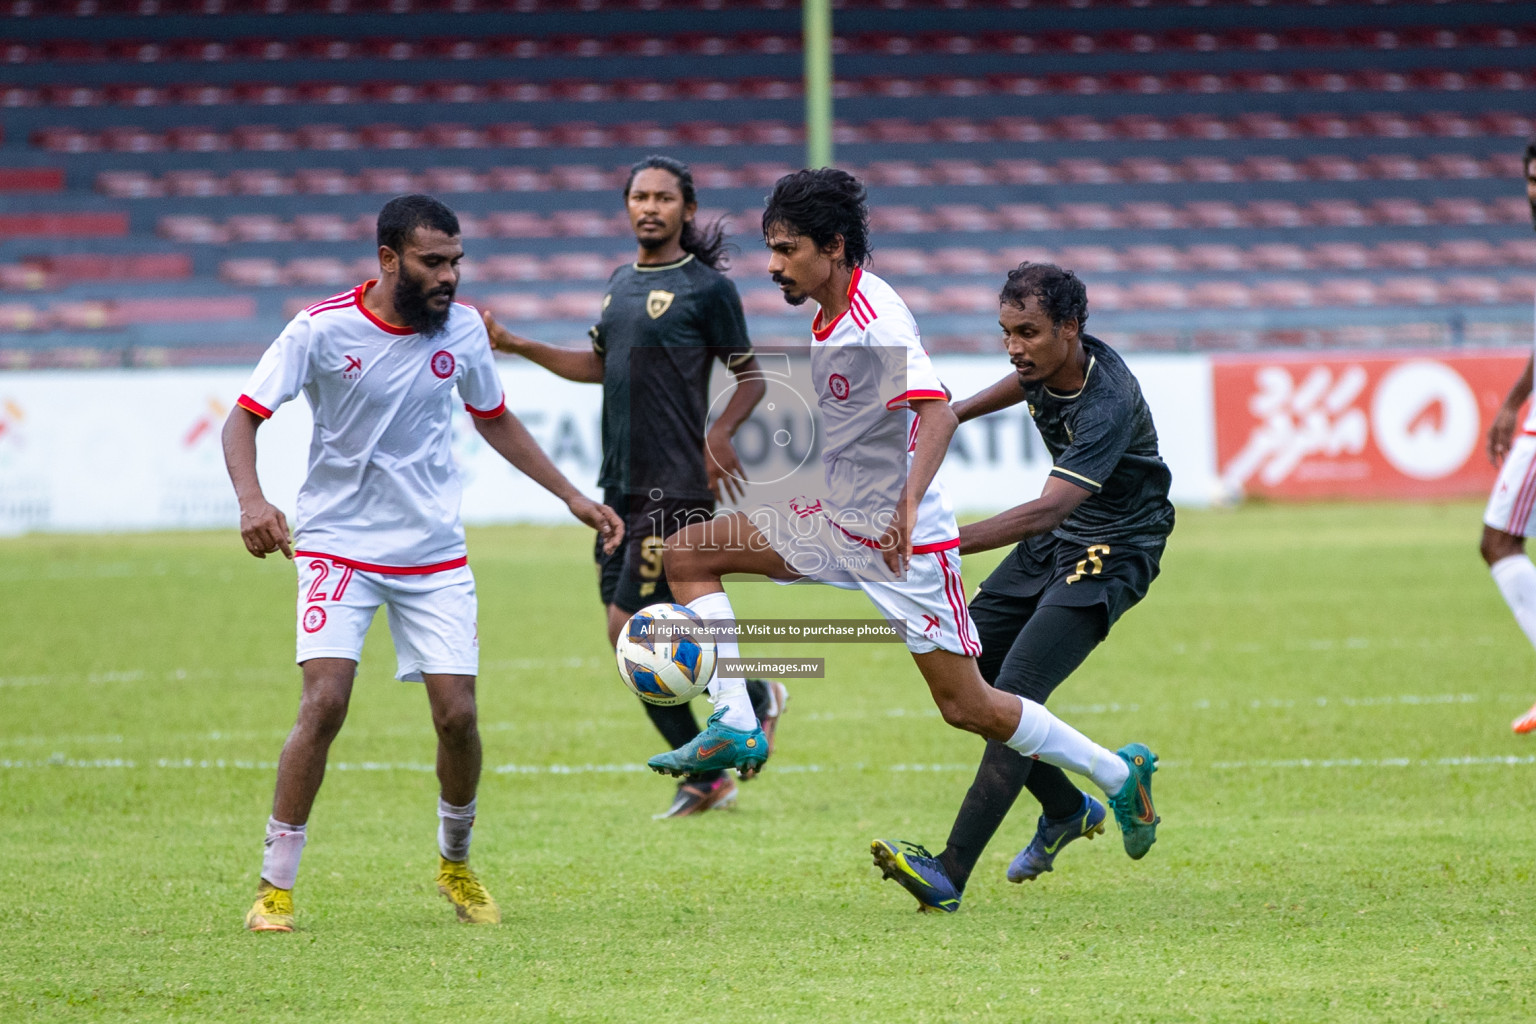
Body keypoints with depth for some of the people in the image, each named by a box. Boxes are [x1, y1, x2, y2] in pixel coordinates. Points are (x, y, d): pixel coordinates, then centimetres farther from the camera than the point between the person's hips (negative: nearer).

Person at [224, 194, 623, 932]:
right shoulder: (322, 330, -14)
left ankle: (456, 864, 23)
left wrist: (572, 497, 14)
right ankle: (275, 887, -7)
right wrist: (252, 499, -31)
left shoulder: (461, 329, -1)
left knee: (457, 717, -4)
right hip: (338, 545, -3)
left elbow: (494, 421, 17)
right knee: (324, 704, -18)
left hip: (434, 553, 3)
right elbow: (242, 420, -12)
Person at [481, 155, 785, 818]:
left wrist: (721, 433, -19)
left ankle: (755, 696, 11)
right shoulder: (621, 282, 15)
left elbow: (751, 377, -2)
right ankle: (706, 777, 17)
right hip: (621, 484, 8)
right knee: (629, 635, 5)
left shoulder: (707, 287, -6)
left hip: (676, 485, -8)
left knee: (631, 629, -12)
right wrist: (514, 345, 19)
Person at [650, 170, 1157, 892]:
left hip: (904, 541, -9)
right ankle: (735, 727, -6)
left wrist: (907, 507, -47)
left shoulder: (878, 319, -22)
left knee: (969, 709, -3)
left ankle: (1120, 774, 16)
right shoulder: (829, 318, 7)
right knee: (688, 551, -2)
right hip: (833, 522, 9)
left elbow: (937, 412, -36)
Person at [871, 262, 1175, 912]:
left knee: (1015, 692, -22)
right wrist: (955, 414, 30)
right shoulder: (1047, 363, -6)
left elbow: (1047, 511, -42)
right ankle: (1067, 810, 24)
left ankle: (950, 876, -26)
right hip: (1055, 542, 9)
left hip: (1112, 554, -9)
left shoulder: (1107, 406, -31)